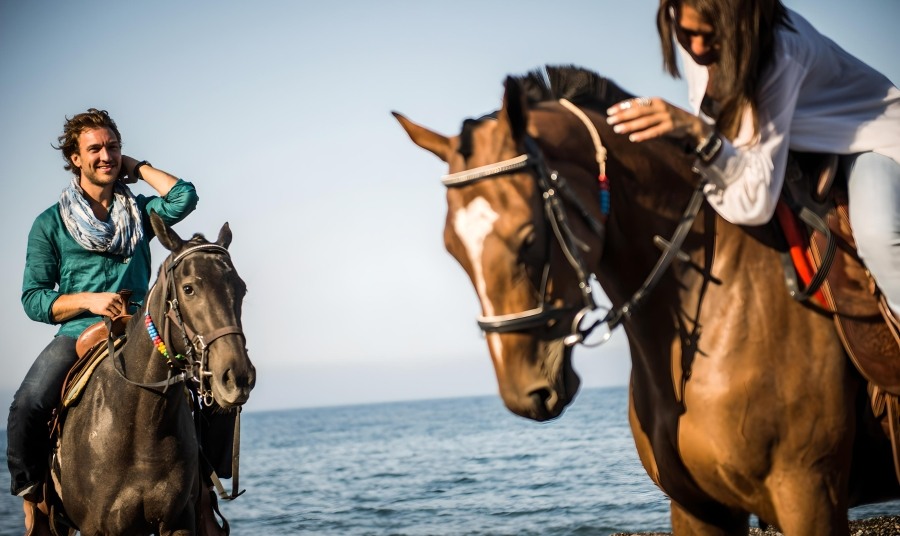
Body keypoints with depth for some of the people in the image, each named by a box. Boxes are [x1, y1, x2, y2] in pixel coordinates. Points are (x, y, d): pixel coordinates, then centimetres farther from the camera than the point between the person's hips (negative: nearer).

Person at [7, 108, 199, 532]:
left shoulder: (140, 211, 15)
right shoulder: (50, 224, 10)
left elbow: (184, 198, -5)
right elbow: (33, 299, 5)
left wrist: (138, 168, 7)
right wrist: (88, 300, -11)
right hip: (78, 334, -2)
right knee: (26, 407, -28)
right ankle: (33, 503, -13)